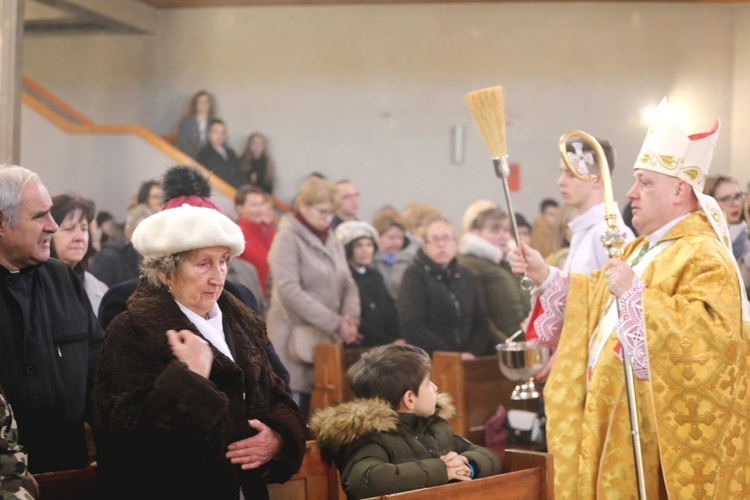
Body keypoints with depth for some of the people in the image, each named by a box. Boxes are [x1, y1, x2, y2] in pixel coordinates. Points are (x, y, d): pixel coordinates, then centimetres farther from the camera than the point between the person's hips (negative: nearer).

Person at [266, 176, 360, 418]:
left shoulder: (332, 240, 15)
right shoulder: (287, 238, -7)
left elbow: (348, 285, 14)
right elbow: (289, 291, -16)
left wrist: (350, 319, -8)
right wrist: (336, 323, -17)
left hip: (329, 340, 6)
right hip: (297, 340, -6)